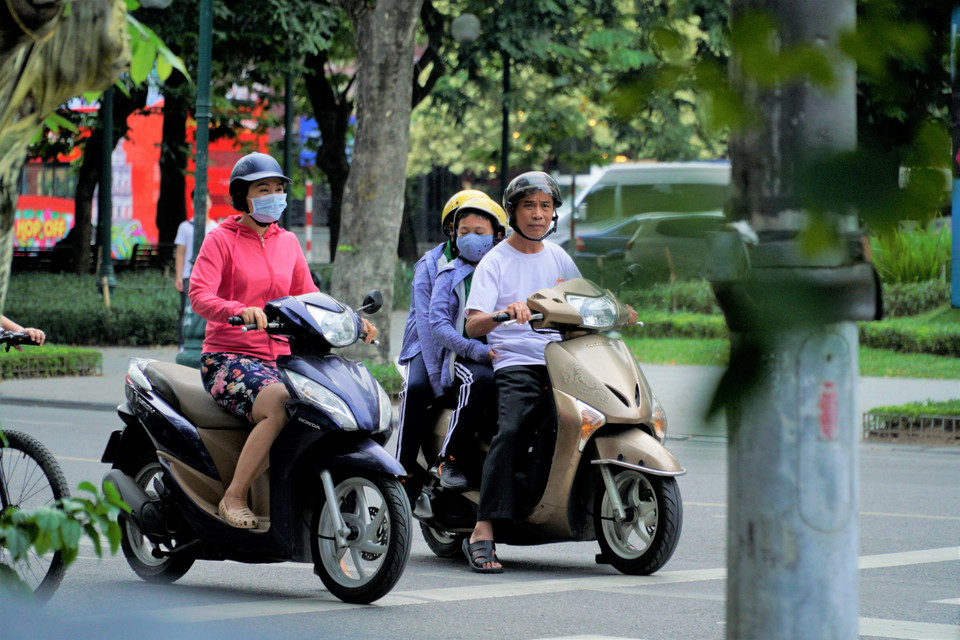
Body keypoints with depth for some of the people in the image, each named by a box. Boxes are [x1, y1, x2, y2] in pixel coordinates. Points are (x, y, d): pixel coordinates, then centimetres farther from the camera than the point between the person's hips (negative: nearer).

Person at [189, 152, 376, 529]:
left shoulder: (288, 243, 18)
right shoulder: (221, 239, 0)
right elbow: (199, 296, -15)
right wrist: (240, 311, -35)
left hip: (279, 359, 6)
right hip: (228, 358, -6)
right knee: (281, 407, -35)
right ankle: (234, 498, -25)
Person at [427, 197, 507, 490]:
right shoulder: (450, 275, 12)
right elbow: (438, 324, -1)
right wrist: (474, 349, -17)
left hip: (505, 354, 2)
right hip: (462, 356, -2)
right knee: (481, 379, -38)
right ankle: (449, 459, -27)